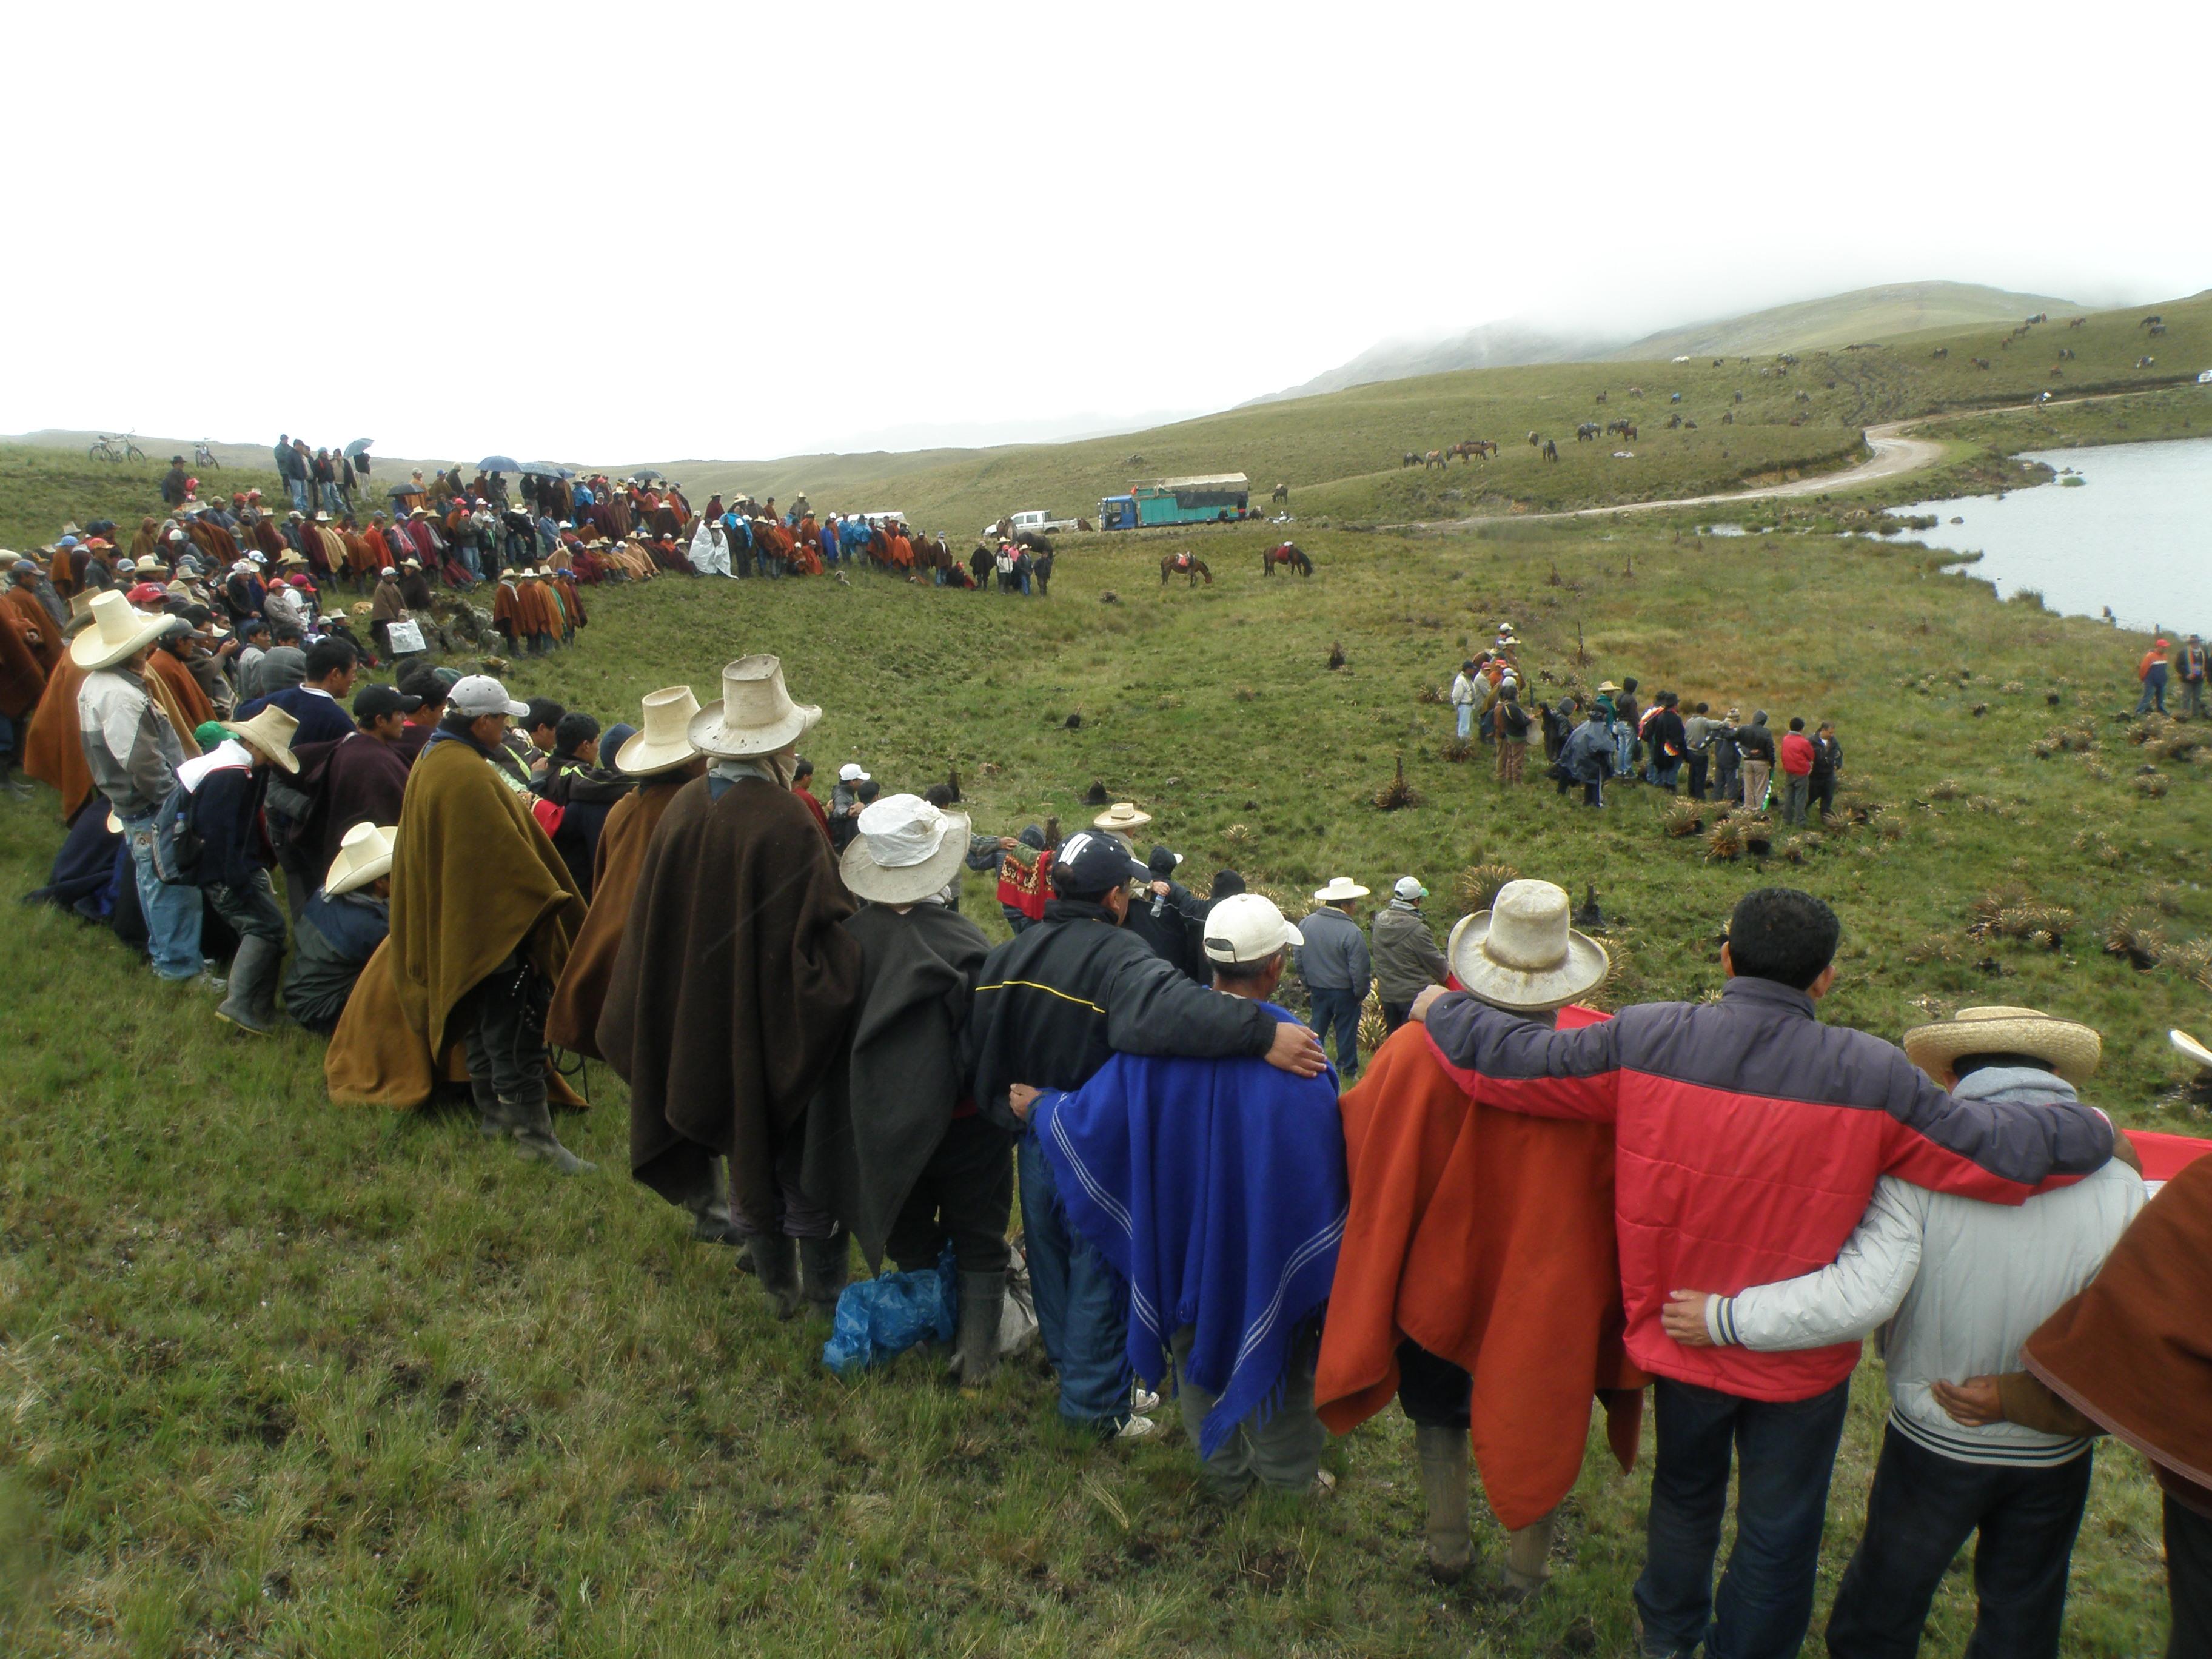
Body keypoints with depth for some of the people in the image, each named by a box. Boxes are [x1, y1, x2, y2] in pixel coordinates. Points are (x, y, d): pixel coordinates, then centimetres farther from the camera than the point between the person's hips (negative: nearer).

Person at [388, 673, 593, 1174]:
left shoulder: (431, 761, 11)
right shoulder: (468, 775, -22)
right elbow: (504, 852, -23)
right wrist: (546, 901, -17)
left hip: (459, 924, 11)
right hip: (494, 922, -11)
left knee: (484, 1025, 18)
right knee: (516, 1033, -6)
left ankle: (493, 1113, 28)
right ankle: (534, 1133, -3)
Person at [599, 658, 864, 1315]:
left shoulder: (685, 806, -6)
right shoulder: (785, 822, -26)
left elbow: (653, 921, 4)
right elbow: (822, 933, -27)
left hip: (702, 1026, 6)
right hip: (778, 1028, -6)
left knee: (748, 1156, 23)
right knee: (805, 1167, 13)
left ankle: (777, 1285, 39)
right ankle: (825, 1293, 29)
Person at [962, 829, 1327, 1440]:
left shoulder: (1006, 957, -2)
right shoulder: (1119, 956, -25)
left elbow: (973, 1050, 4)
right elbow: (1164, 1008, -47)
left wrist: (1002, 1106, 18)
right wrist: (1260, 1033, -53)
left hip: (1035, 1139, 7)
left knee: (1051, 1256, 25)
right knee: (1100, 1272, 11)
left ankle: (1067, 1362, 45)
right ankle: (1096, 1402, 23)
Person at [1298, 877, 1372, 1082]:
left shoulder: (1307, 923, -6)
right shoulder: (1352, 932, -25)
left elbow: (1299, 959, 4)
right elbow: (1359, 969, -19)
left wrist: (1308, 985, 16)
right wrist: (1361, 993, -3)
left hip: (1317, 988, 4)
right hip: (1344, 991, -4)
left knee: (1318, 1027, 19)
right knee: (1346, 1030, 11)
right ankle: (1348, 1071, 23)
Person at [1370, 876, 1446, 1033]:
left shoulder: (1379, 921, -3)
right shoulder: (1418, 930, -23)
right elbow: (1436, 962, -11)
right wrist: (1445, 975, 10)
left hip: (1386, 993, 6)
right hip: (1414, 995, -6)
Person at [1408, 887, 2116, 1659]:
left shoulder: (1644, 1038, -18)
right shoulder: (1872, 1077, -21)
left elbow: (1517, 1062, -12)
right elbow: (2000, 1151, -14)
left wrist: (1443, 1009, 7)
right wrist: (2088, 1129, 8)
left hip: (1679, 1334, 3)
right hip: (1801, 1361, -3)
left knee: (1685, 1495, 28)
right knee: (1777, 1534, 19)